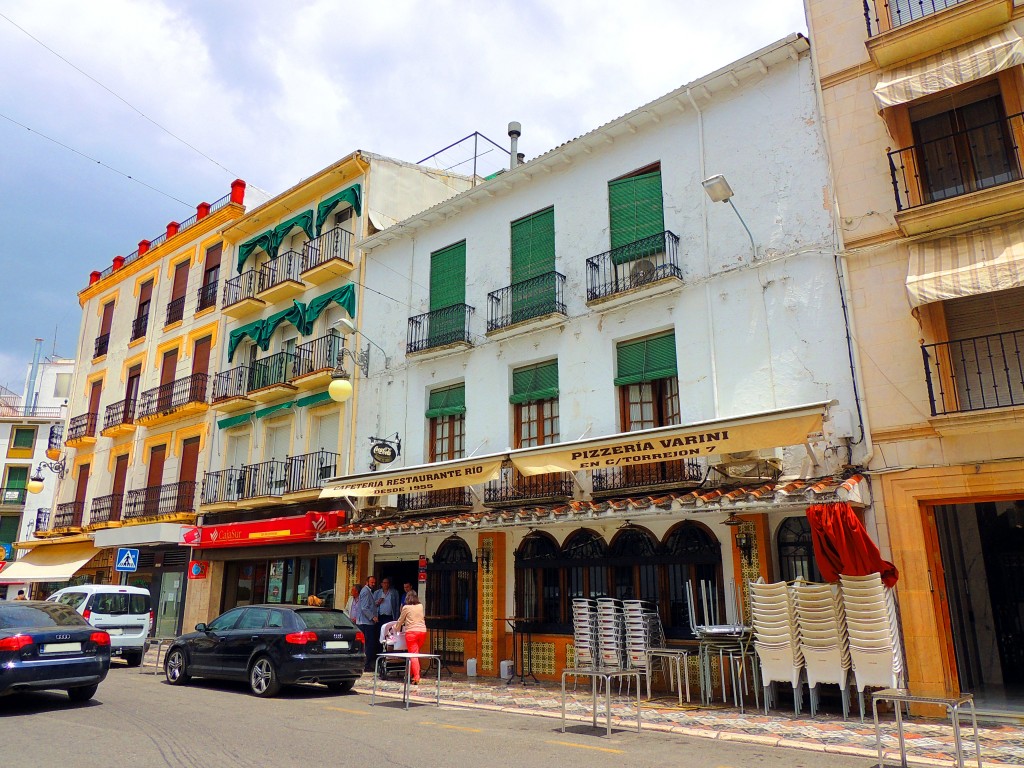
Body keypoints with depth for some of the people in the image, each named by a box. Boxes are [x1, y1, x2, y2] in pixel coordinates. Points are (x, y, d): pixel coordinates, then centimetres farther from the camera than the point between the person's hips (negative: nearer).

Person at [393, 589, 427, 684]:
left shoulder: (406, 607, -1)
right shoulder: (421, 606, 10)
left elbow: (400, 620, 10)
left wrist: (396, 628, 31)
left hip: (411, 631, -4)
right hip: (422, 631, 4)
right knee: (415, 653, 17)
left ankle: (416, 678, -10)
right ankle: (411, 674, 24)